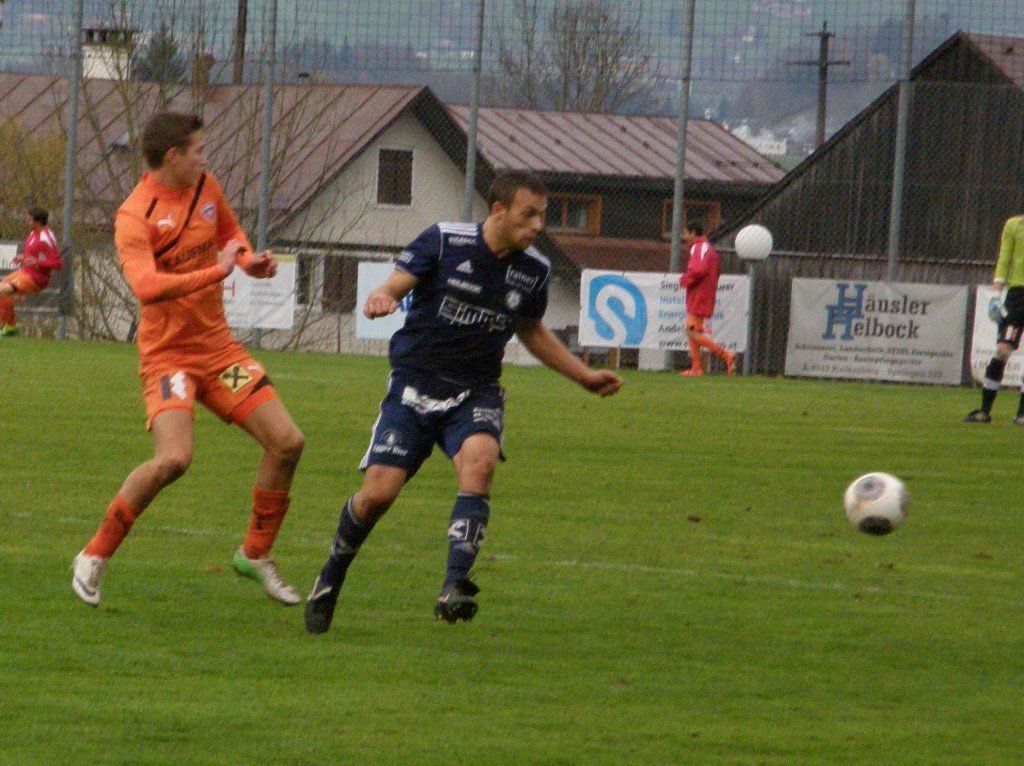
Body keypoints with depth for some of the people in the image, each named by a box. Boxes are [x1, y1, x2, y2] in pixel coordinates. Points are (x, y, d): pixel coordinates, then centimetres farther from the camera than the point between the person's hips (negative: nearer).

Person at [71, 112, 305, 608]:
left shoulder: (205, 188, 6)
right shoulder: (135, 216, -18)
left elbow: (230, 232, 27)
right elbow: (146, 286, -33)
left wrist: (250, 261, 6)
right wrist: (218, 271, -32)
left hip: (218, 345, 7)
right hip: (167, 355, -7)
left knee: (286, 442, 1)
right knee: (173, 459, -26)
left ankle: (256, 554, 19)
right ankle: (95, 557, -9)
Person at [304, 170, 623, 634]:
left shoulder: (533, 271, 4)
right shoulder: (444, 242, -8)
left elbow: (531, 332, 22)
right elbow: (394, 286, -11)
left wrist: (584, 376, 22)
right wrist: (380, 299, -35)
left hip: (476, 394, 2)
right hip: (414, 387, -2)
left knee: (479, 459, -30)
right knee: (378, 492, -12)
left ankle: (454, 589, -33)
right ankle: (330, 580, 18)